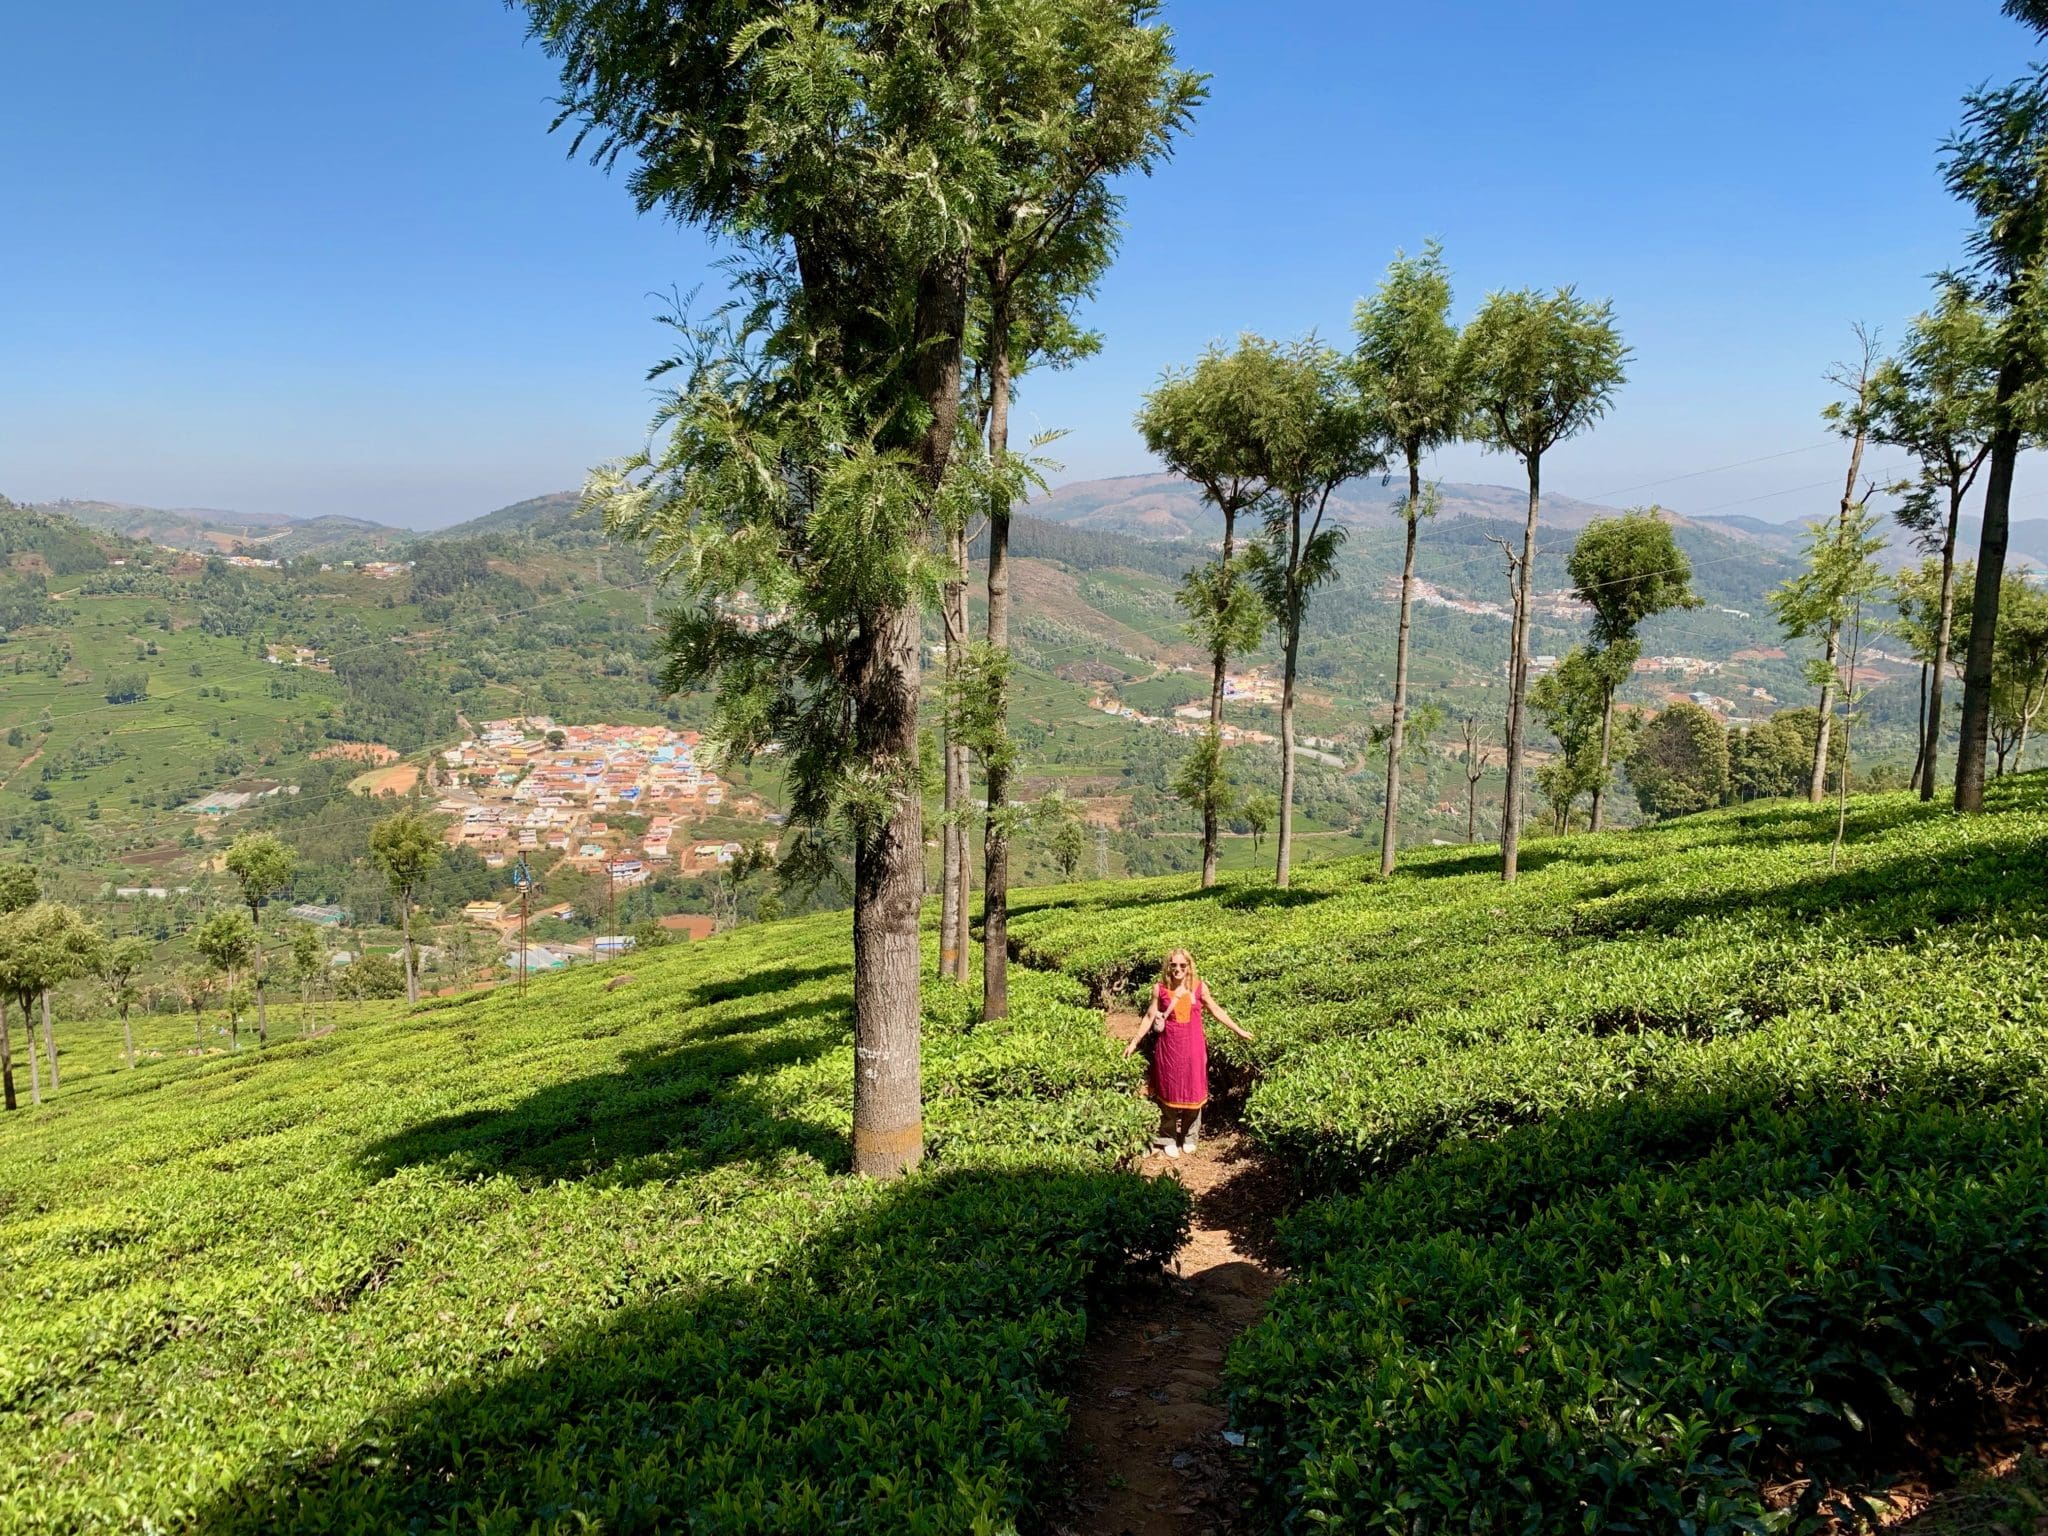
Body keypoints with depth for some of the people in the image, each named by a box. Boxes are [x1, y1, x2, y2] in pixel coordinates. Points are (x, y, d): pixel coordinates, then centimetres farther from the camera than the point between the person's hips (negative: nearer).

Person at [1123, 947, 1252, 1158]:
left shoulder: (1199, 987, -3)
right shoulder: (1160, 989, -4)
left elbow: (1216, 1010, 7)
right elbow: (1150, 1017, 2)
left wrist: (1239, 1030, 9)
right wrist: (1134, 1042, 0)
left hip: (1193, 1047, 1)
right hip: (1169, 1047, -1)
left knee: (1193, 1092, 9)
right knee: (1169, 1093, 7)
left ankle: (1190, 1137, 26)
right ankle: (1169, 1139, 20)